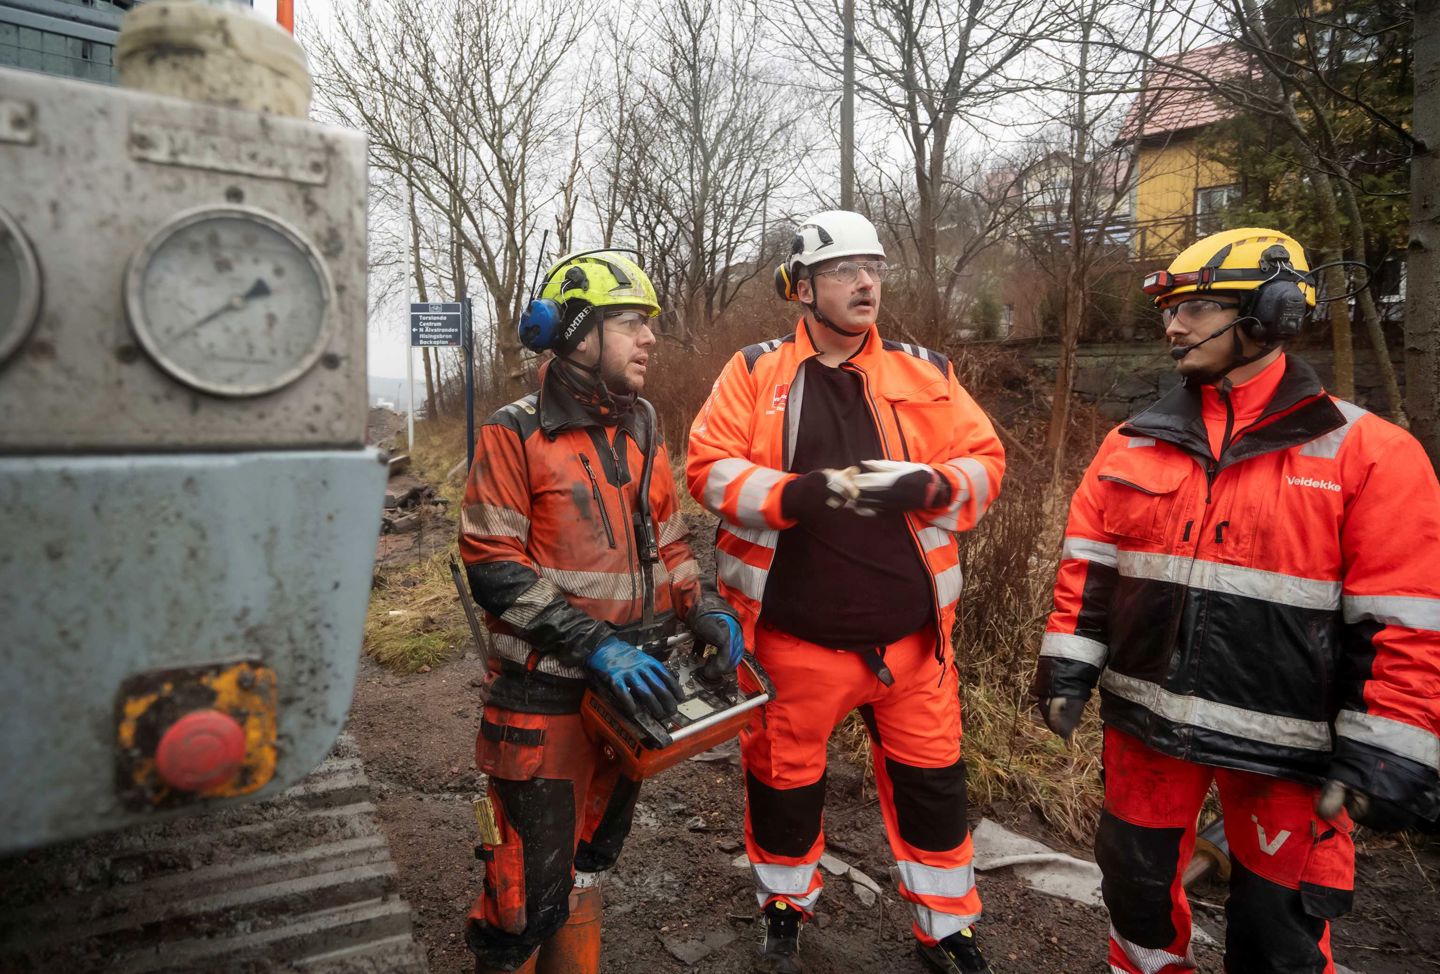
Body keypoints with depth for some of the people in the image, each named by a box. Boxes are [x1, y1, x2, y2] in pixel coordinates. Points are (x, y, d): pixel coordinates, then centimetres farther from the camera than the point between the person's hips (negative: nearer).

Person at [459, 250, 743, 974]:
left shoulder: (640, 429, 9)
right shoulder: (515, 434, -10)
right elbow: (494, 568, -15)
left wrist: (705, 611, -1)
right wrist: (595, 645, -22)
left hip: (633, 687, 6)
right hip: (546, 696, -6)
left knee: (590, 860, 21)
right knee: (534, 884, 0)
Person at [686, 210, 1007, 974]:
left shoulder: (926, 372, 5)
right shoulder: (755, 372, -1)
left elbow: (985, 464, 3)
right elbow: (709, 469, -7)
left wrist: (927, 487, -18)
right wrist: (794, 494, -23)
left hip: (908, 629, 2)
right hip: (793, 630, -1)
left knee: (931, 780, 14)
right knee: (785, 777, 15)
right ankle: (785, 911, 42)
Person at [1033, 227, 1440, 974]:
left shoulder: (1370, 454, -8)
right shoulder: (1133, 444, 3)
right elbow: (1090, 565, 6)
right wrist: (1067, 664, 1)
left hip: (1284, 740, -3)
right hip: (1145, 719, 4)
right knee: (1137, 884, 19)